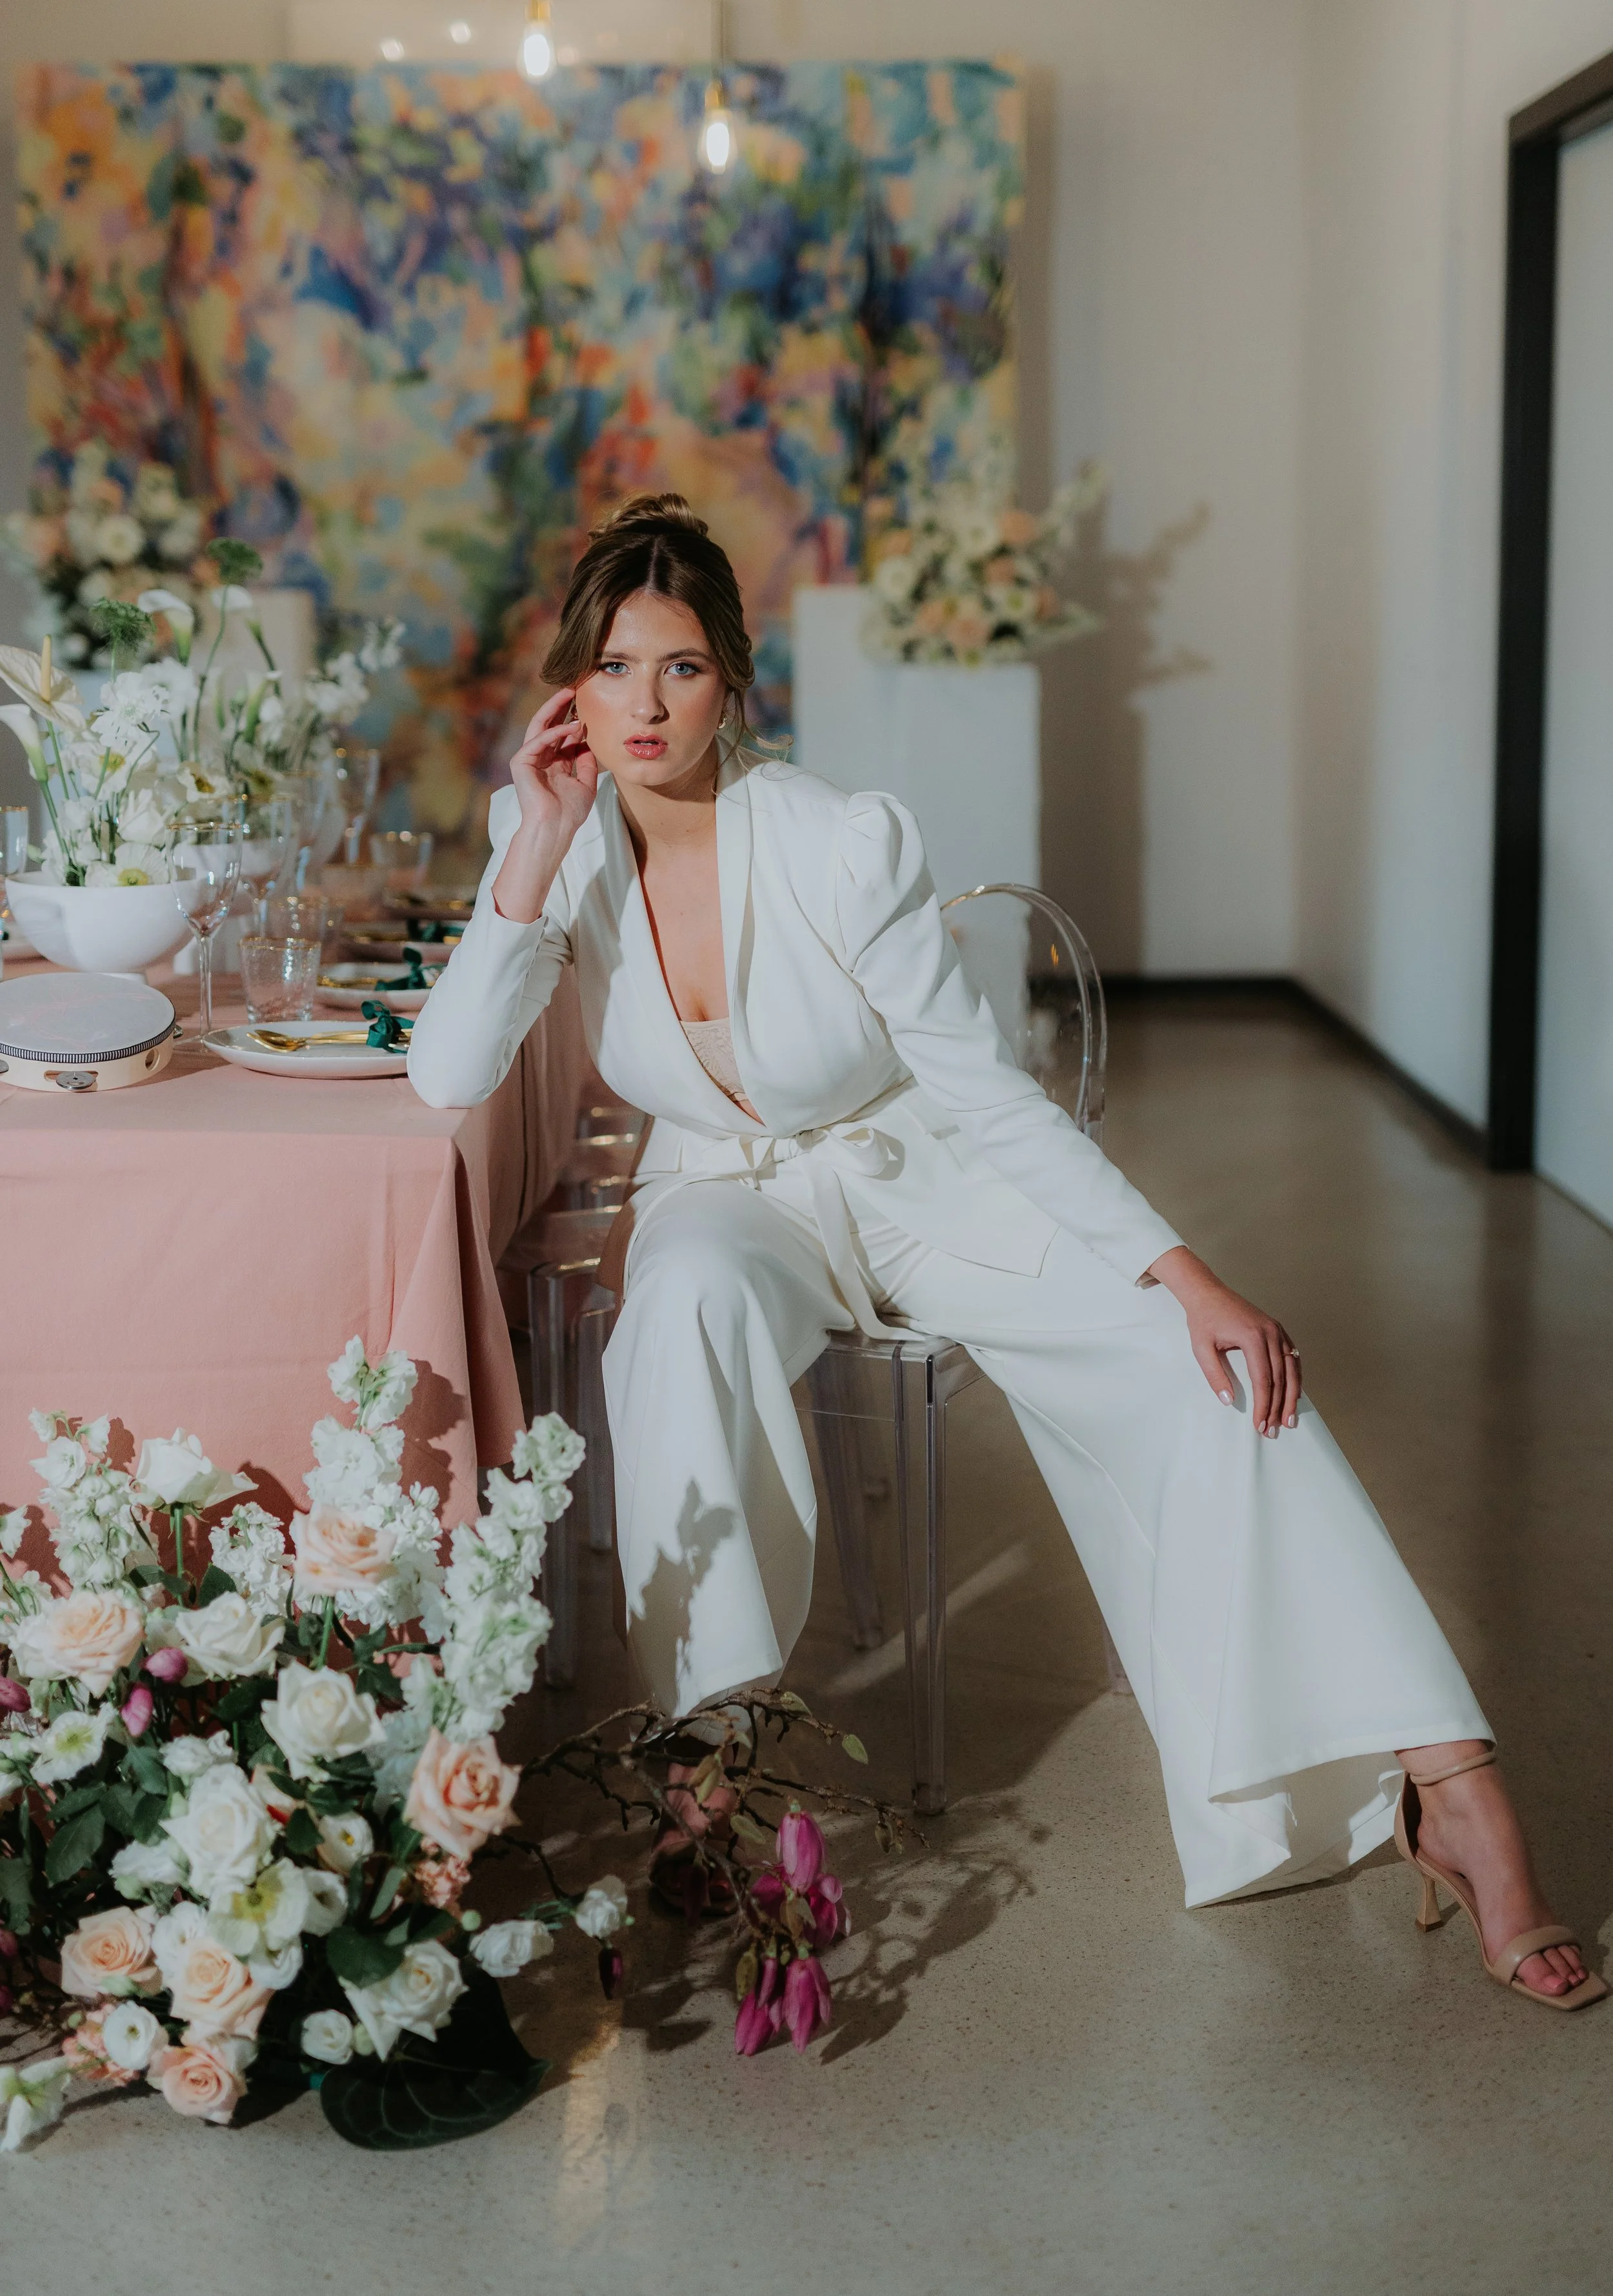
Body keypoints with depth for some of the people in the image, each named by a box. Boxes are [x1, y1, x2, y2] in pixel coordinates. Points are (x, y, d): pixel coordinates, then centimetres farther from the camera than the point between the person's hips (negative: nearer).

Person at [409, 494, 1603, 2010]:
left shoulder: (844, 843, -20)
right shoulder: (564, 842, -9)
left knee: (1205, 1359, -24)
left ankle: (1446, 1788, -22)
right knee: (691, 1308, -38)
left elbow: (985, 1092, -17)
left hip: (916, 1175, -1)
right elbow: (448, 1080, -18)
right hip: (727, 1198, 2)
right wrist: (537, 855, -25)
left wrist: (1177, 1265, -26)